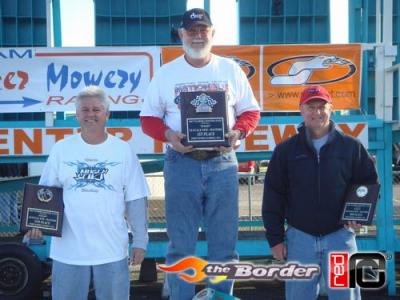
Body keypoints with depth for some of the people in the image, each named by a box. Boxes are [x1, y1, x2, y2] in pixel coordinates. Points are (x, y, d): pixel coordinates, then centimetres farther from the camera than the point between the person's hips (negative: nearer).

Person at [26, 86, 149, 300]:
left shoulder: (123, 150, 0)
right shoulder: (61, 149, 3)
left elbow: (136, 199, 2)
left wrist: (140, 240, -1)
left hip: (112, 249, 0)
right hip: (68, 249, 1)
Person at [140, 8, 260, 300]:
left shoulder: (231, 70, 7)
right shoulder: (166, 73, 5)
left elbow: (251, 111, 10)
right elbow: (149, 117, 6)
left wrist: (238, 132, -10)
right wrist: (168, 135, -14)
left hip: (222, 163, 1)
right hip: (182, 164, -1)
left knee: (224, 243, 9)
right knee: (181, 245, 5)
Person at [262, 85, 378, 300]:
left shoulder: (351, 147, 3)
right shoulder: (286, 150, 3)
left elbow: (369, 184, 11)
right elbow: (273, 195, 3)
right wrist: (275, 238, -1)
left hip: (340, 235, 0)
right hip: (299, 237, 1)